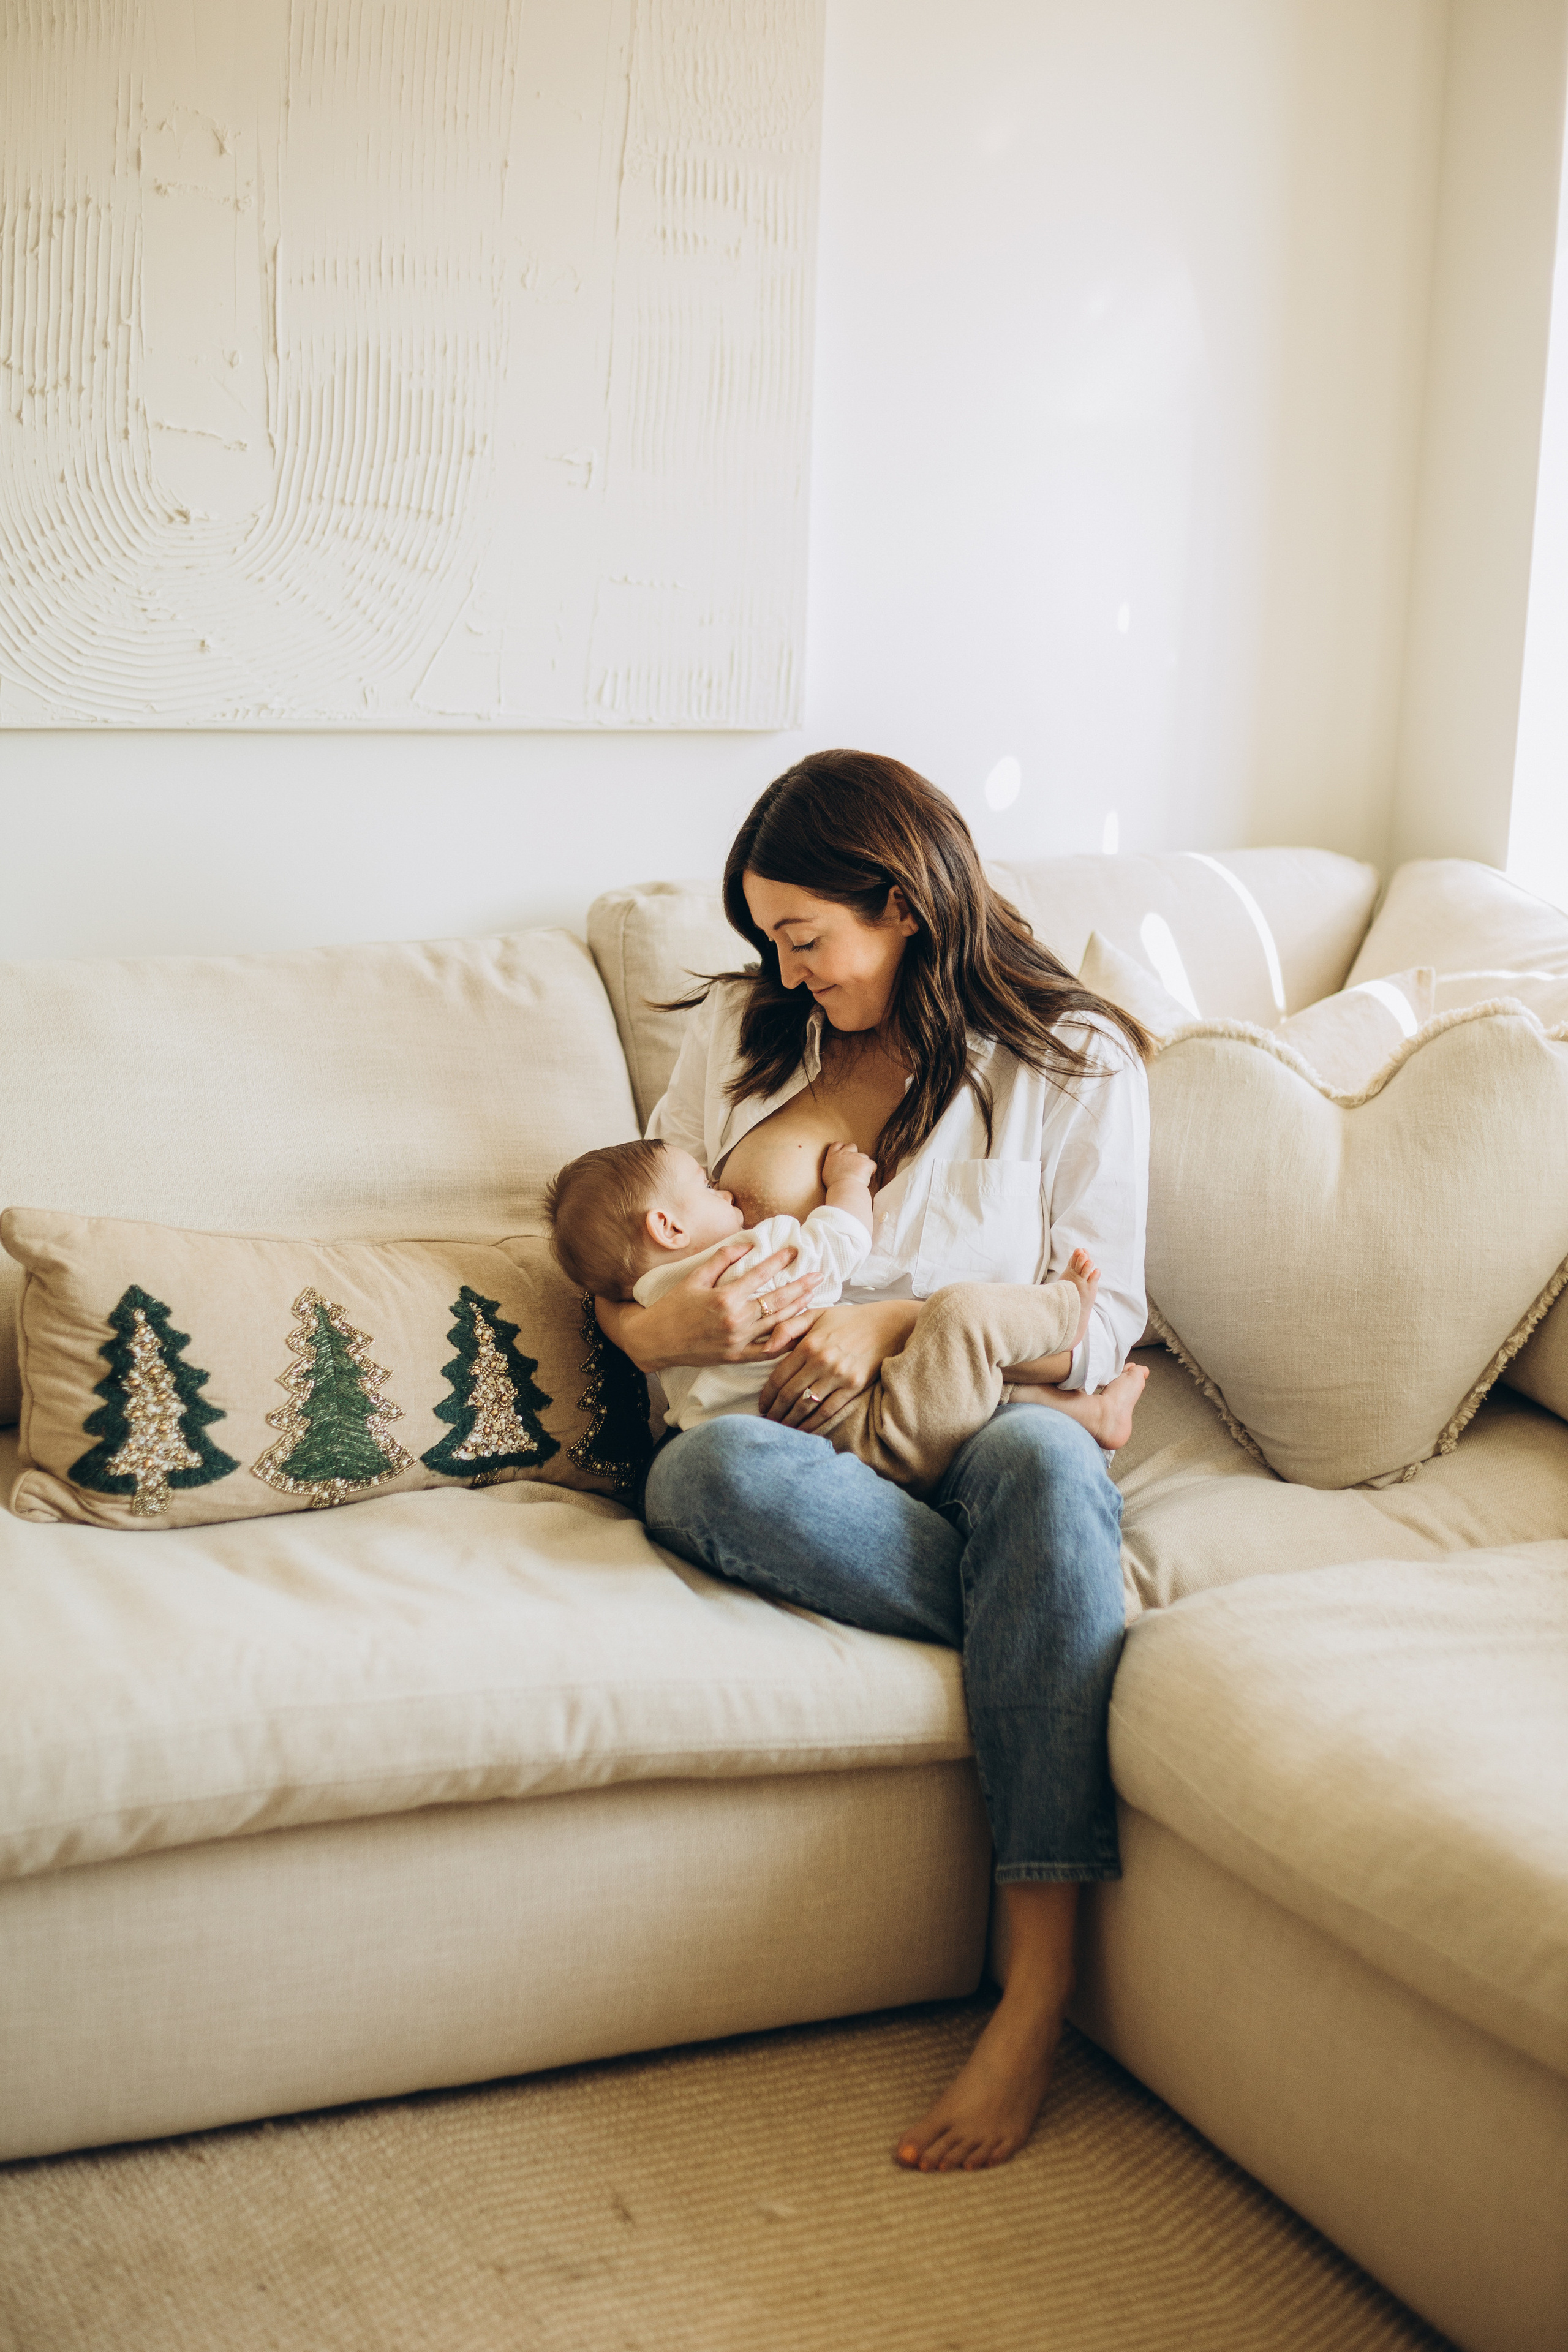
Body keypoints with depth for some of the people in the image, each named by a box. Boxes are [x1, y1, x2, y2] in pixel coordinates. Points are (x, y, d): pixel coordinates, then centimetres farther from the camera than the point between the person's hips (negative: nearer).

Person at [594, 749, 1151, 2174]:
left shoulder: (1077, 1062, 6)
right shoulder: (742, 1029, 15)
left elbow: (1103, 1322, 0)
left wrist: (900, 1321, -16)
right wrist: (660, 1331, -9)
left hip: (967, 1438, -1)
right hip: (788, 1444, 2)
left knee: (1040, 1457, -40)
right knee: (718, 1472, -37)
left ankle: (1037, 1999, -41)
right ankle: (1058, 1640, -21)